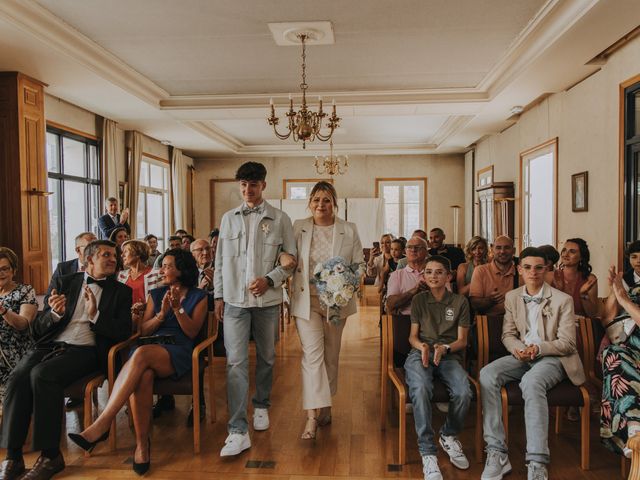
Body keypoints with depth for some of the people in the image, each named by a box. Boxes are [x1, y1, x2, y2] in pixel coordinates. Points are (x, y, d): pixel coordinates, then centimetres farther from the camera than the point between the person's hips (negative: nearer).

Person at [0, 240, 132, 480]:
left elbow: (123, 332, 1)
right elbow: (38, 327, 14)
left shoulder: (121, 291, 12)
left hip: (84, 350, -3)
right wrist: (55, 313, -9)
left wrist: (95, 314, -14)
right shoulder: (65, 282, 18)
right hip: (50, 345, 3)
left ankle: (50, 456, -20)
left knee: (42, 375, -30)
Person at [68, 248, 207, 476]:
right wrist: (162, 314, -6)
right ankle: (142, 442, -26)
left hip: (179, 352, -3)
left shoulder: (198, 296, 10)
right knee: (142, 376, -35)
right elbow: (143, 330, 13)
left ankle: (101, 425, -37)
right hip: (149, 348, 3)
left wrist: (177, 308, -13)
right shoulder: (156, 294, 20)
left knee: (142, 354, -36)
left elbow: (192, 332, 1)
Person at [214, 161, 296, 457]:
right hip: (234, 300, 1)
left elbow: (291, 258, 0)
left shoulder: (280, 219, 0)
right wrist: (219, 296, 8)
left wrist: (269, 280, -14)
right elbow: (220, 260, 11)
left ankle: (261, 405, 37)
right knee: (236, 362, -6)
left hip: (267, 300, 0)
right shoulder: (229, 218, 8)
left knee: (266, 357, 14)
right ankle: (238, 430, -4)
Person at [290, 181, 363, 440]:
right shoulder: (298, 228, 2)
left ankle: (325, 406, 31)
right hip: (306, 300, -1)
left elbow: (359, 264, 5)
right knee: (312, 353, -10)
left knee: (331, 356, 13)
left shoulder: (349, 230, 2)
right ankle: (313, 415, -7)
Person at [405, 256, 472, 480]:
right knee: (420, 389, -36)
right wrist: (422, 346, -10)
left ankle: (449, 436, 0)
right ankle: (427, 451, -25)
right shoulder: (419, 299, 15)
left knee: (464, 392, -32)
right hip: (420, 352, 0)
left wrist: (444, 348, -12)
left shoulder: (460, 302, 12)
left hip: (449, 355, 0)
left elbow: (462, 340, 9)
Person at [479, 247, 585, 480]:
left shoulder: (563, 300, -3)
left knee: (531, 382, -38)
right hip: (522, 356, 4)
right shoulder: (512, 297, 10)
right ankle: (496, 454, -25)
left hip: (552, 357, -4)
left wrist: (538, 348, -21)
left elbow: (567, 343, -5)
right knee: (487, 375, -26)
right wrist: (518, 349, -11)